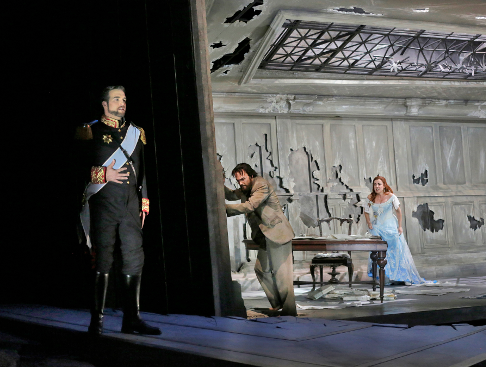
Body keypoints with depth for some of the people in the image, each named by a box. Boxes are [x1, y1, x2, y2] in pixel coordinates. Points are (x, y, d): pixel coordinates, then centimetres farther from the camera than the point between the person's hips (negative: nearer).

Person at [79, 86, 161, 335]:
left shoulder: (136, 133, 18)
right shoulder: (92, 131, 5)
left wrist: (144, 202, 12)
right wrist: (104, 175, -13)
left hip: (131, 202, 4)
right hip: (104, 202, -4)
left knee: (135, 258, 1)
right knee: (102, 258, -5)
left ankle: (131, 319, 6)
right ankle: (97, 320, 1)